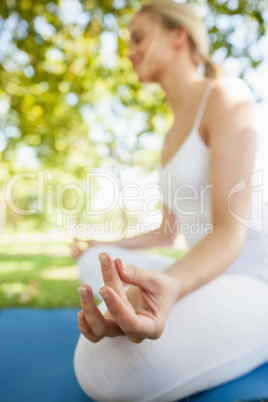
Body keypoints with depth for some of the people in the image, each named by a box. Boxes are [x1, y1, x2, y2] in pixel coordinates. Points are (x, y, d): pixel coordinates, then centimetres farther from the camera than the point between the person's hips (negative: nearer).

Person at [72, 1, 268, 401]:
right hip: (209, 276, 8)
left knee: (107, 368, -31)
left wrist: (169, 287, -41)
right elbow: (167, 232, 19)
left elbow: (231, 231, -21)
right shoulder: (172, 136, 15)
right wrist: (105, 247, 27)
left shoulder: (226, 94, -11)